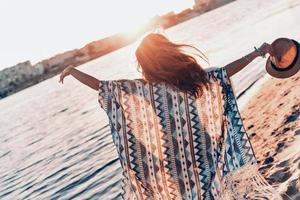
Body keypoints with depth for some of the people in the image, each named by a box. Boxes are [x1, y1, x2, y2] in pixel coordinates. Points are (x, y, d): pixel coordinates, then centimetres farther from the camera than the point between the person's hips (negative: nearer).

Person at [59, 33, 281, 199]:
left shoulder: (144, 90, -16)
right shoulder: (198, 76, -11)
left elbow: (102, 86, -11)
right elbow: (227, 71, 0)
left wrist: (73, 71, 3)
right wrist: (257, 52, 13)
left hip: (173, 167, -1)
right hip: (207, 159, 2)